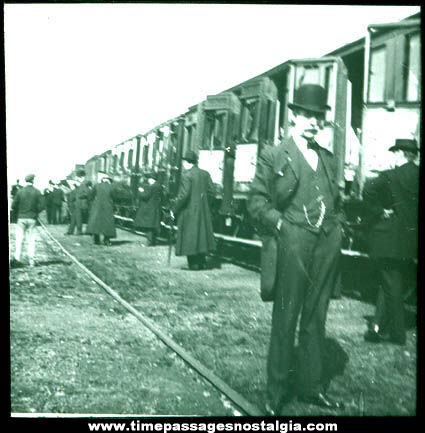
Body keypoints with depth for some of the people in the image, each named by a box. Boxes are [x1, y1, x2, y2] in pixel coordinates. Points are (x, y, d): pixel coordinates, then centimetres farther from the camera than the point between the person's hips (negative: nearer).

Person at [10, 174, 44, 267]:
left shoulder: (20, 191, -2)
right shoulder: (37, 192, -3)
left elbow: (13, 205, -2)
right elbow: (41, 205, -7)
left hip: (21, 218, 0)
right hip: (32, 219, 0)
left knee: (19, 239, 4)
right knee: (31, 240, 6)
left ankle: (17, 259, -2)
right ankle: (31, 260, 4)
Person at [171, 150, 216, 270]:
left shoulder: (186, 175, -14)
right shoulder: (205, 174, 6)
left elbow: (183, 195, -18)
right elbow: (211, 191, 6)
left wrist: (174, 209, -10)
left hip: (189, 210, -6)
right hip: (203, 210, 6)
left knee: (190, 236, 2)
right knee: (202, 233, 16)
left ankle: (194, 264, 4)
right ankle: (202, 262, 21)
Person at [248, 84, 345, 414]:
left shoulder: (327, 157, 18)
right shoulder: (273, 155, 2)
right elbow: (257, 201, 0)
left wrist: (336, 226, 10)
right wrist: (281, 224, -11)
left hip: (328, 244, 5)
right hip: (294, 243, -5)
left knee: (316, 318, 13)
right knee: (285, 319, 1)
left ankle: (311, 386, 25)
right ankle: (276, 394, 13)